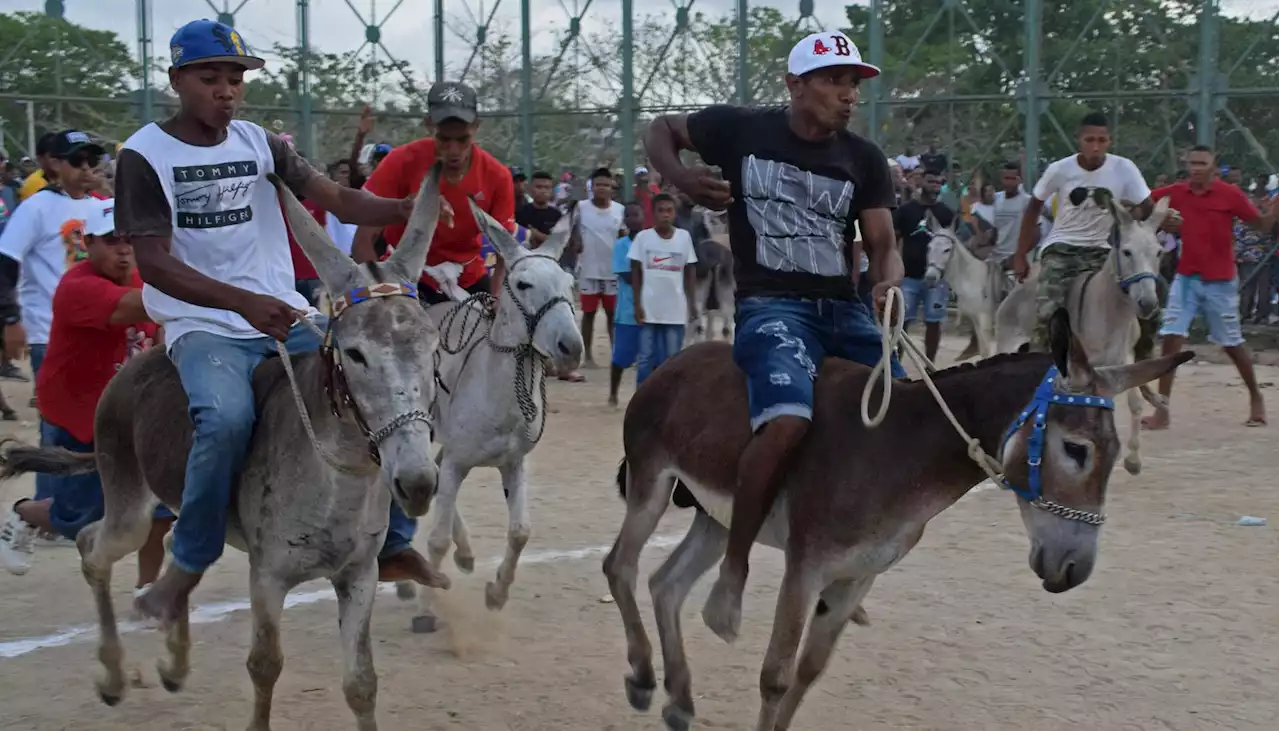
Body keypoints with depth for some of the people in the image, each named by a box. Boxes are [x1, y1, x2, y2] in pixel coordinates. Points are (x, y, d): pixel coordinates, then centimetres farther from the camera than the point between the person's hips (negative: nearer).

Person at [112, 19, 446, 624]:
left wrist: (406, 209, -23)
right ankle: (187, 566, -14)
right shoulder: (145, 154, -4)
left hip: (286, 314, 5)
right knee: (227, 416, -35)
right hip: (204, 324, -5)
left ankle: (394, 545, 6)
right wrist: (245, 302, -29)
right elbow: (153, 263, -14)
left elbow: (339, 201, -1)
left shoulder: (260, 143, 10)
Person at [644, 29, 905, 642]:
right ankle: (733, 573, -19)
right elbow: (662, 130, 13)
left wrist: (890, 276, -19)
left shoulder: (865, 160, 8)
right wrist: (682, 181, -7)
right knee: (788, 419, -32)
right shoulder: (741, 130, 0)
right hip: (771, 305, -5)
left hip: (846, 308, 6)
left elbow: (882, 243, 5)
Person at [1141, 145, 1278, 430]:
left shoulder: (1230, 194, -8)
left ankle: (1256, 398, 33)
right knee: (1171, 337, -8)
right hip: (1186, 278, 2)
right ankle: (1162, 411, -4)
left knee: (1232, 343, 9)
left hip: (1220, 281, -2)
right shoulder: (1176, 193, -1)